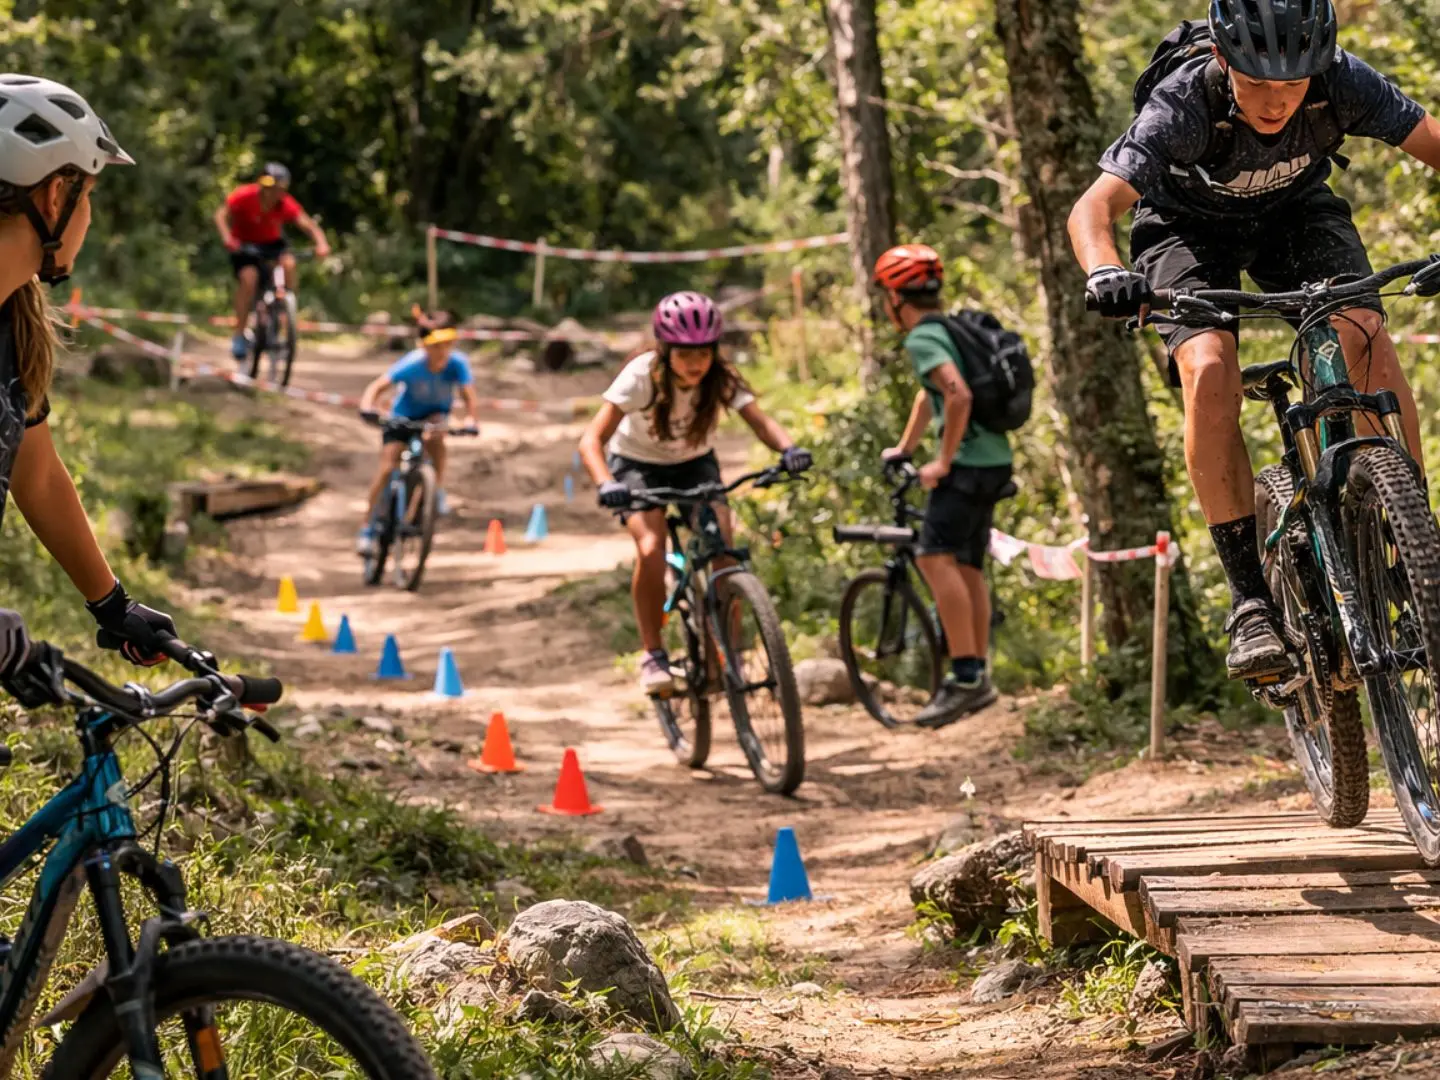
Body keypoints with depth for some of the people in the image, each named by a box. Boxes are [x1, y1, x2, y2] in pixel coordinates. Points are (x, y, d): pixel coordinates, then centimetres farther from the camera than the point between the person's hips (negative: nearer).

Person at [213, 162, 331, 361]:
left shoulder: (286, 204, -23)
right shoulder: (244, 196, -26)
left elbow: (308, 223, -31)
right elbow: (222, 215, -25)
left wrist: (321, 244, -50)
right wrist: (228, 238, -43)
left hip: (271, 242, 2)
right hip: (244, 244, -2)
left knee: (288, 263, -29)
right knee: (249, 277, -27)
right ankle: (239, 335, -16)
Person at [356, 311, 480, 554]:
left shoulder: (457, 364, -26)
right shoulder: (412, 364, -30)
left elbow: (470, 398, -31)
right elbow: (377, 387, -32)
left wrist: (471, 421, -51)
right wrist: (368, 407, -52)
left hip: (435, 413, 1)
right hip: (402, 417, -1)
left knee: (437, 428, -36)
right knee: (387, 468, -13)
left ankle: (438, 489, -17)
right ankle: (369, 527, 2)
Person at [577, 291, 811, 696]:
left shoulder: (721, 378, -21)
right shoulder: (643, 375, -29)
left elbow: (761, 422, -30)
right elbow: (592, 439, -34)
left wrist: (788, 448, -52)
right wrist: (606, 484, -53)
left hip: (694, 463, 2)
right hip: (638, 464, -2)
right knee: (651, 550, -27)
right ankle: (653, 655, -11)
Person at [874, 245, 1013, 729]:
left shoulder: (922, 340, -11)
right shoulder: (948, 331, 20)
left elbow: (959, 395, -27)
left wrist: (943, 462, -19)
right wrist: (903, 448, 46)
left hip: (969, 463, -10)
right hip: (995, 461, 10)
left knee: (936, 557, -17)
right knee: (967, 567, 14)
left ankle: (966, 675, -23)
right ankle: (978, 677, 18)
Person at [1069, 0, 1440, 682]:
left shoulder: (1340, 83, -29)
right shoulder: (1183, 107, -35)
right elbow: (1093, 207, -42)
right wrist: (1106, 273, -64)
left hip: (1297, 211, 2)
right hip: (1190, 226, -2)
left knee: (1364, 341, -25)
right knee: (1209, 372, -28)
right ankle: (1250, 600, -23)